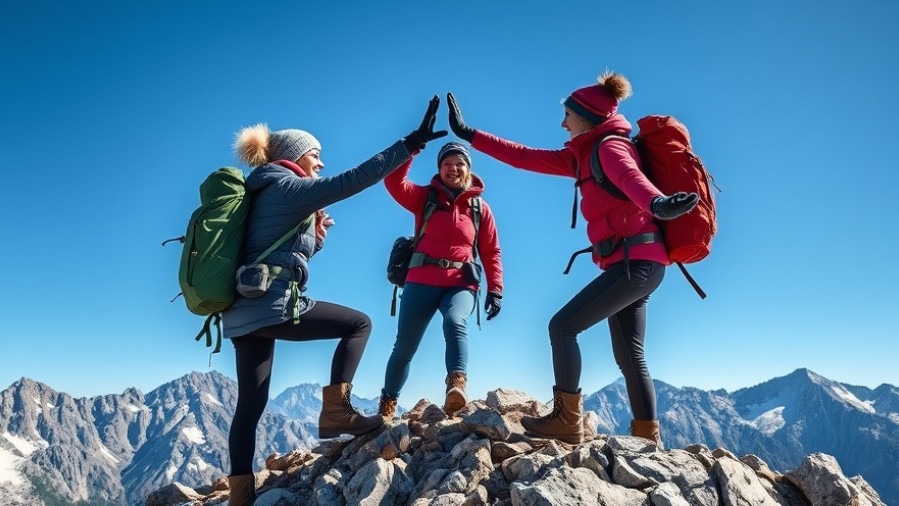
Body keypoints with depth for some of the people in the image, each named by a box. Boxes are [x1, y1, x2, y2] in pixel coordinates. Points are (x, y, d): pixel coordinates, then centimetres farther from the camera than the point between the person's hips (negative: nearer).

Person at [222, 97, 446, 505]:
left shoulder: (264, 194, 24)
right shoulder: (289, 187, -3)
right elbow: (354, 179, -15)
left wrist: (315, 238, 16)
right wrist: (410, 143, -14)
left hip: (241, 312, 9)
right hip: (272, 305, -9)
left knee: (250, 405, 12)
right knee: (359, 323, 5)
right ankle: (335, 411, -2)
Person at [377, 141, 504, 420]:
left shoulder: (481, 208, 10)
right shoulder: (424, 197, 8)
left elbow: (491, 252, 9)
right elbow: (394, 182, -9)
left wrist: (495, 289, -1)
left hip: (462, 284, 0)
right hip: (422, 280, 0)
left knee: (455, 322, -32)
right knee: (405, 345, 2)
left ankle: (457, 385, -49)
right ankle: (387, 406, 18)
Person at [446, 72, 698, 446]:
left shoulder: (610, 147, -7)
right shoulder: (585, 156, 19)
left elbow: (631, 178, -31)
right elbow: (527, 158, 20)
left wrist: (656, 204, -54)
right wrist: (470, 135, 22)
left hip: (635, 261, -9)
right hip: (635, 264, 9)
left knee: (563, 326, -8)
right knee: (629, 355, 10)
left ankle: (567, 420, -4)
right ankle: (648, 438, 15)